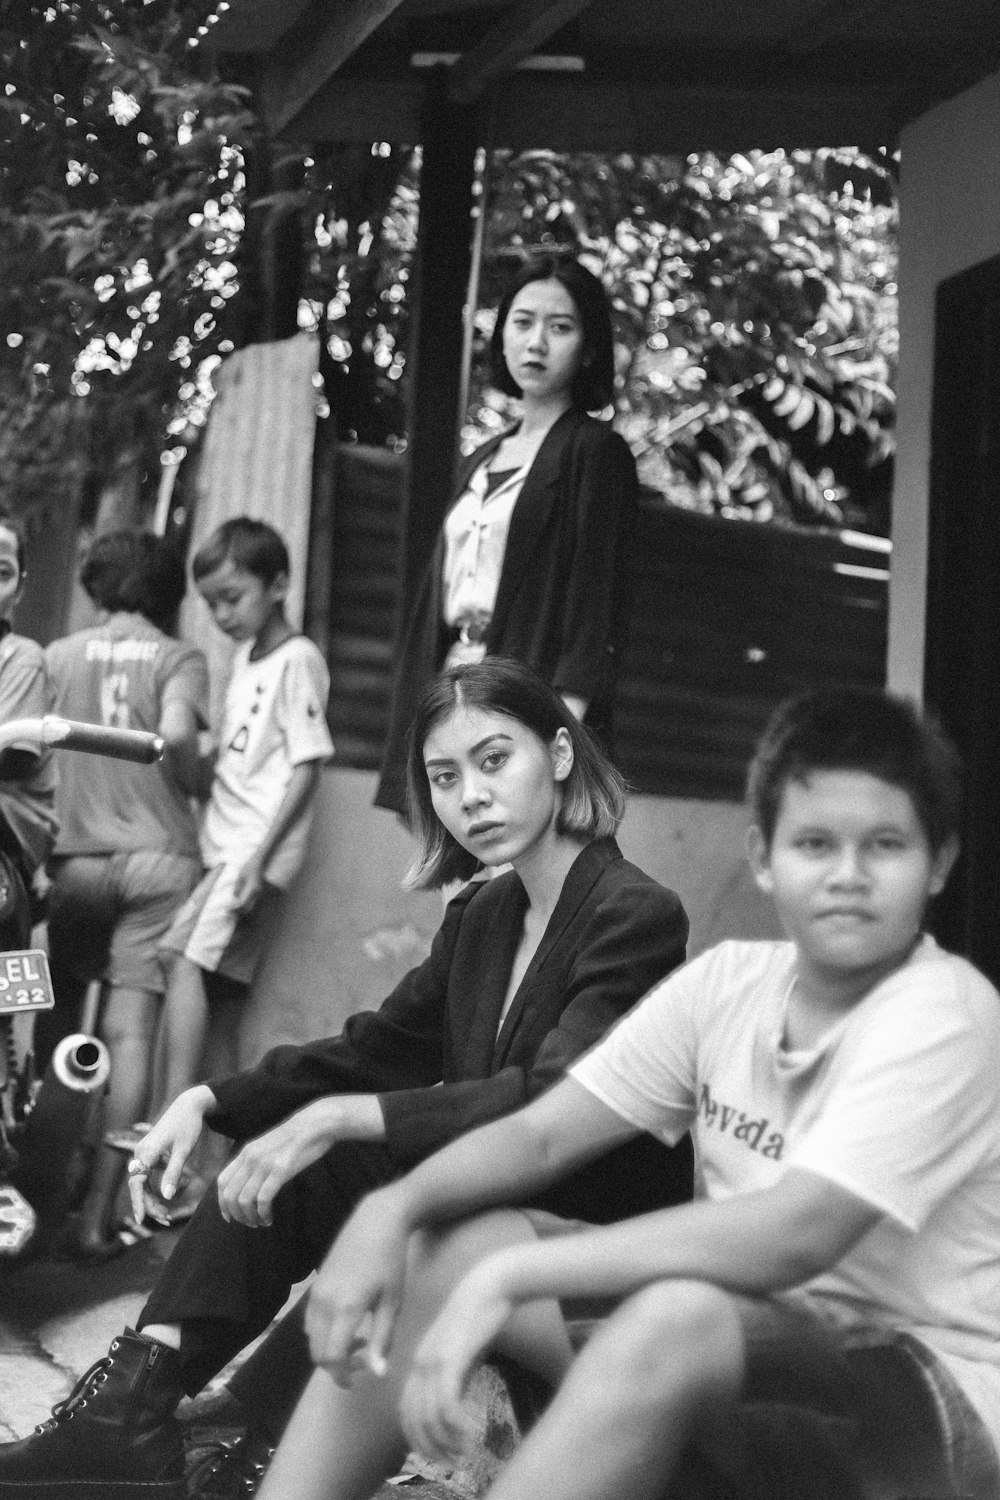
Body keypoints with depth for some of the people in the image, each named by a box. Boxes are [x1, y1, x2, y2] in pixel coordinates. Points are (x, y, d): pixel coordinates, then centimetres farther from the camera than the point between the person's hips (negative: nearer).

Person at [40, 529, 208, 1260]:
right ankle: (99, 1213, -7)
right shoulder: (180, 660, 3)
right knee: (131, 1031, -4)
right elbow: (176, 735, -15)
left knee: (56, 1021, 16)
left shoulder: (59, 655, 9)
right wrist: (196, 788, 5)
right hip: (159, 856, -2)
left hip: (75, 856, 2)